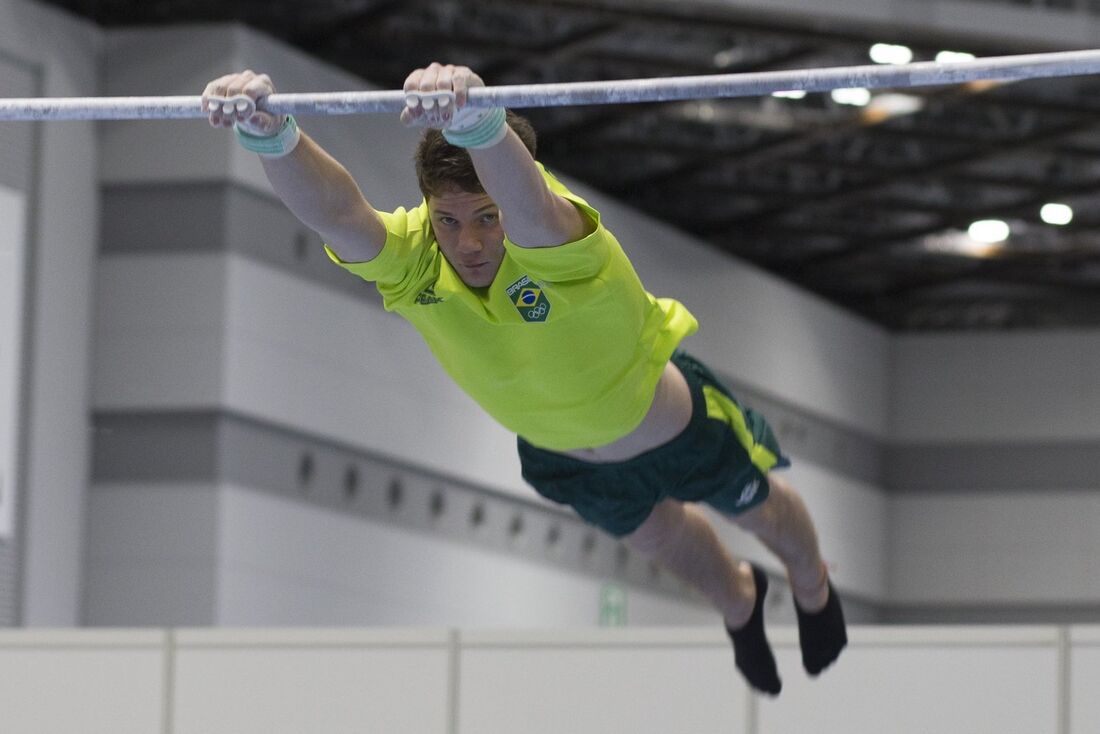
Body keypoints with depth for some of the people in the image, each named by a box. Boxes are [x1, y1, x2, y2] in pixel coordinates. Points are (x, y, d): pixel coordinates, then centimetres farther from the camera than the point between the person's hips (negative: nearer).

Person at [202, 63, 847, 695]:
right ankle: (738, 601, 68)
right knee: (654, 534, 33)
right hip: (558, 452, 4)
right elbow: (333, 212, -56)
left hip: (675, 428, -4)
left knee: (758, 509, 26)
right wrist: (271, 133, -76)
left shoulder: (563, 250, -46)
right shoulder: (415, 263, -34)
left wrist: (478, 123, -93)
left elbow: (532, 212, -72)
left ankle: (813, 586, 63)